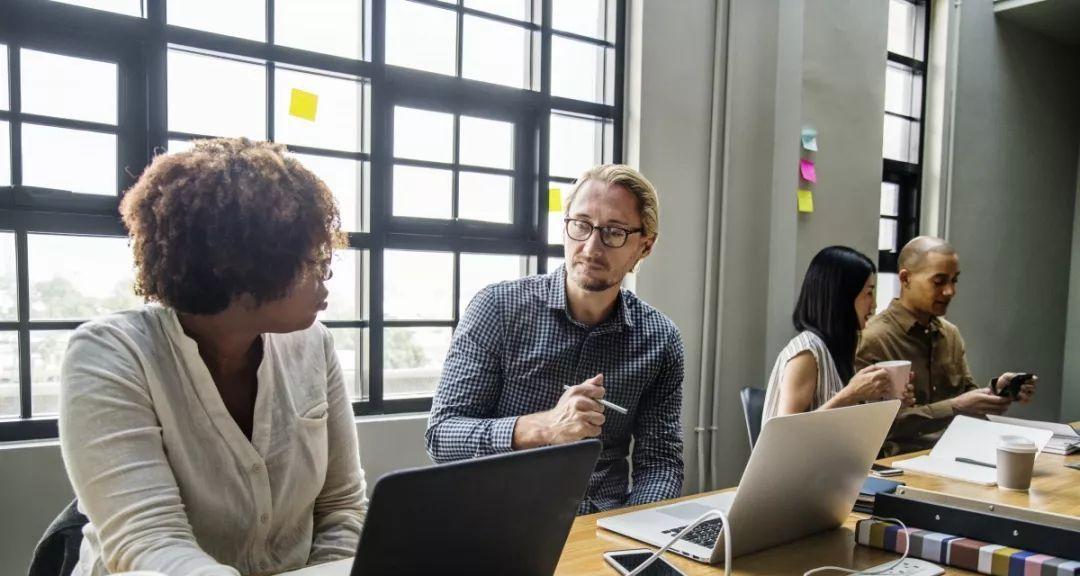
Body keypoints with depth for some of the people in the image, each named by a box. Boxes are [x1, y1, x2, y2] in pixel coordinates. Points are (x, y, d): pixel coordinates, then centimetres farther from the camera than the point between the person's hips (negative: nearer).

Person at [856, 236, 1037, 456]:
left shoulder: (951, 333, 11)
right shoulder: (873, 339, -13)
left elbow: (966, 395, 16)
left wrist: (995, 391, -4)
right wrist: (955, 407, -20)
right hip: (901, 461, -7)